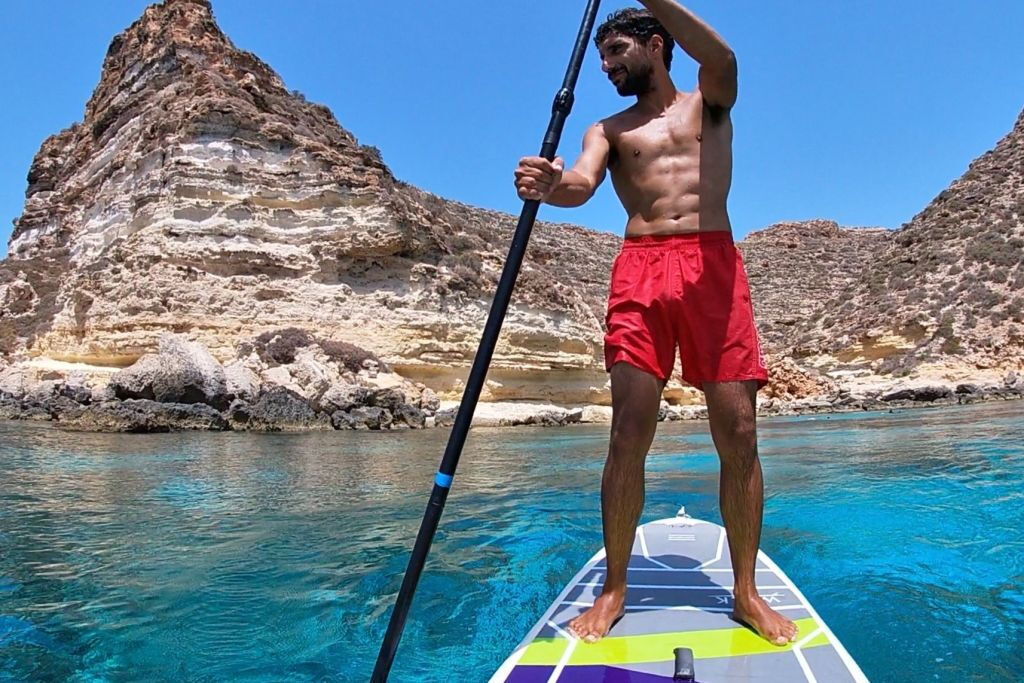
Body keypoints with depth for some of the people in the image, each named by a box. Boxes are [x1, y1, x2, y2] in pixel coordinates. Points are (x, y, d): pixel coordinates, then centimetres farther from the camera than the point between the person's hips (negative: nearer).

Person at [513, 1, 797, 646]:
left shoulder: (708, 104, 20)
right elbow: (583, 183, -1)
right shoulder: (608, 129, 21)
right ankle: (615, 588, 2)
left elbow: (721, 56, -5)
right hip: (639, 267, 1)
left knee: (738, 431, -6)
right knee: (629, 431, -9)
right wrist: (550, 185, -25)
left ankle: (746, 591, 7)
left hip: (713, 263, 0)